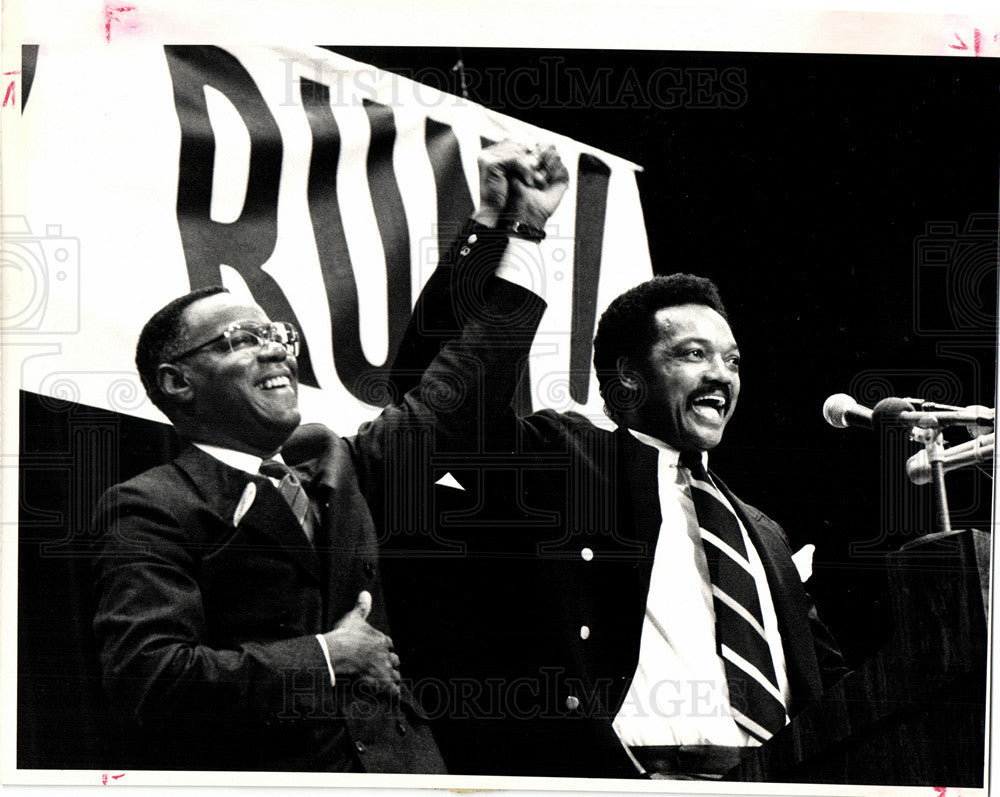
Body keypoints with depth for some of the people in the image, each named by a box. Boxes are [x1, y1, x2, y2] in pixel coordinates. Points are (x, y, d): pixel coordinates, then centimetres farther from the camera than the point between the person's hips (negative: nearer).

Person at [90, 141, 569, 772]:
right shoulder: (150, 508, -4)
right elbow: (148, 682, -15)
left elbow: (456, 397, 18)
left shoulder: (331, 465, 15)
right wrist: (323, 660, -11)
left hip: (400, 767, 5)